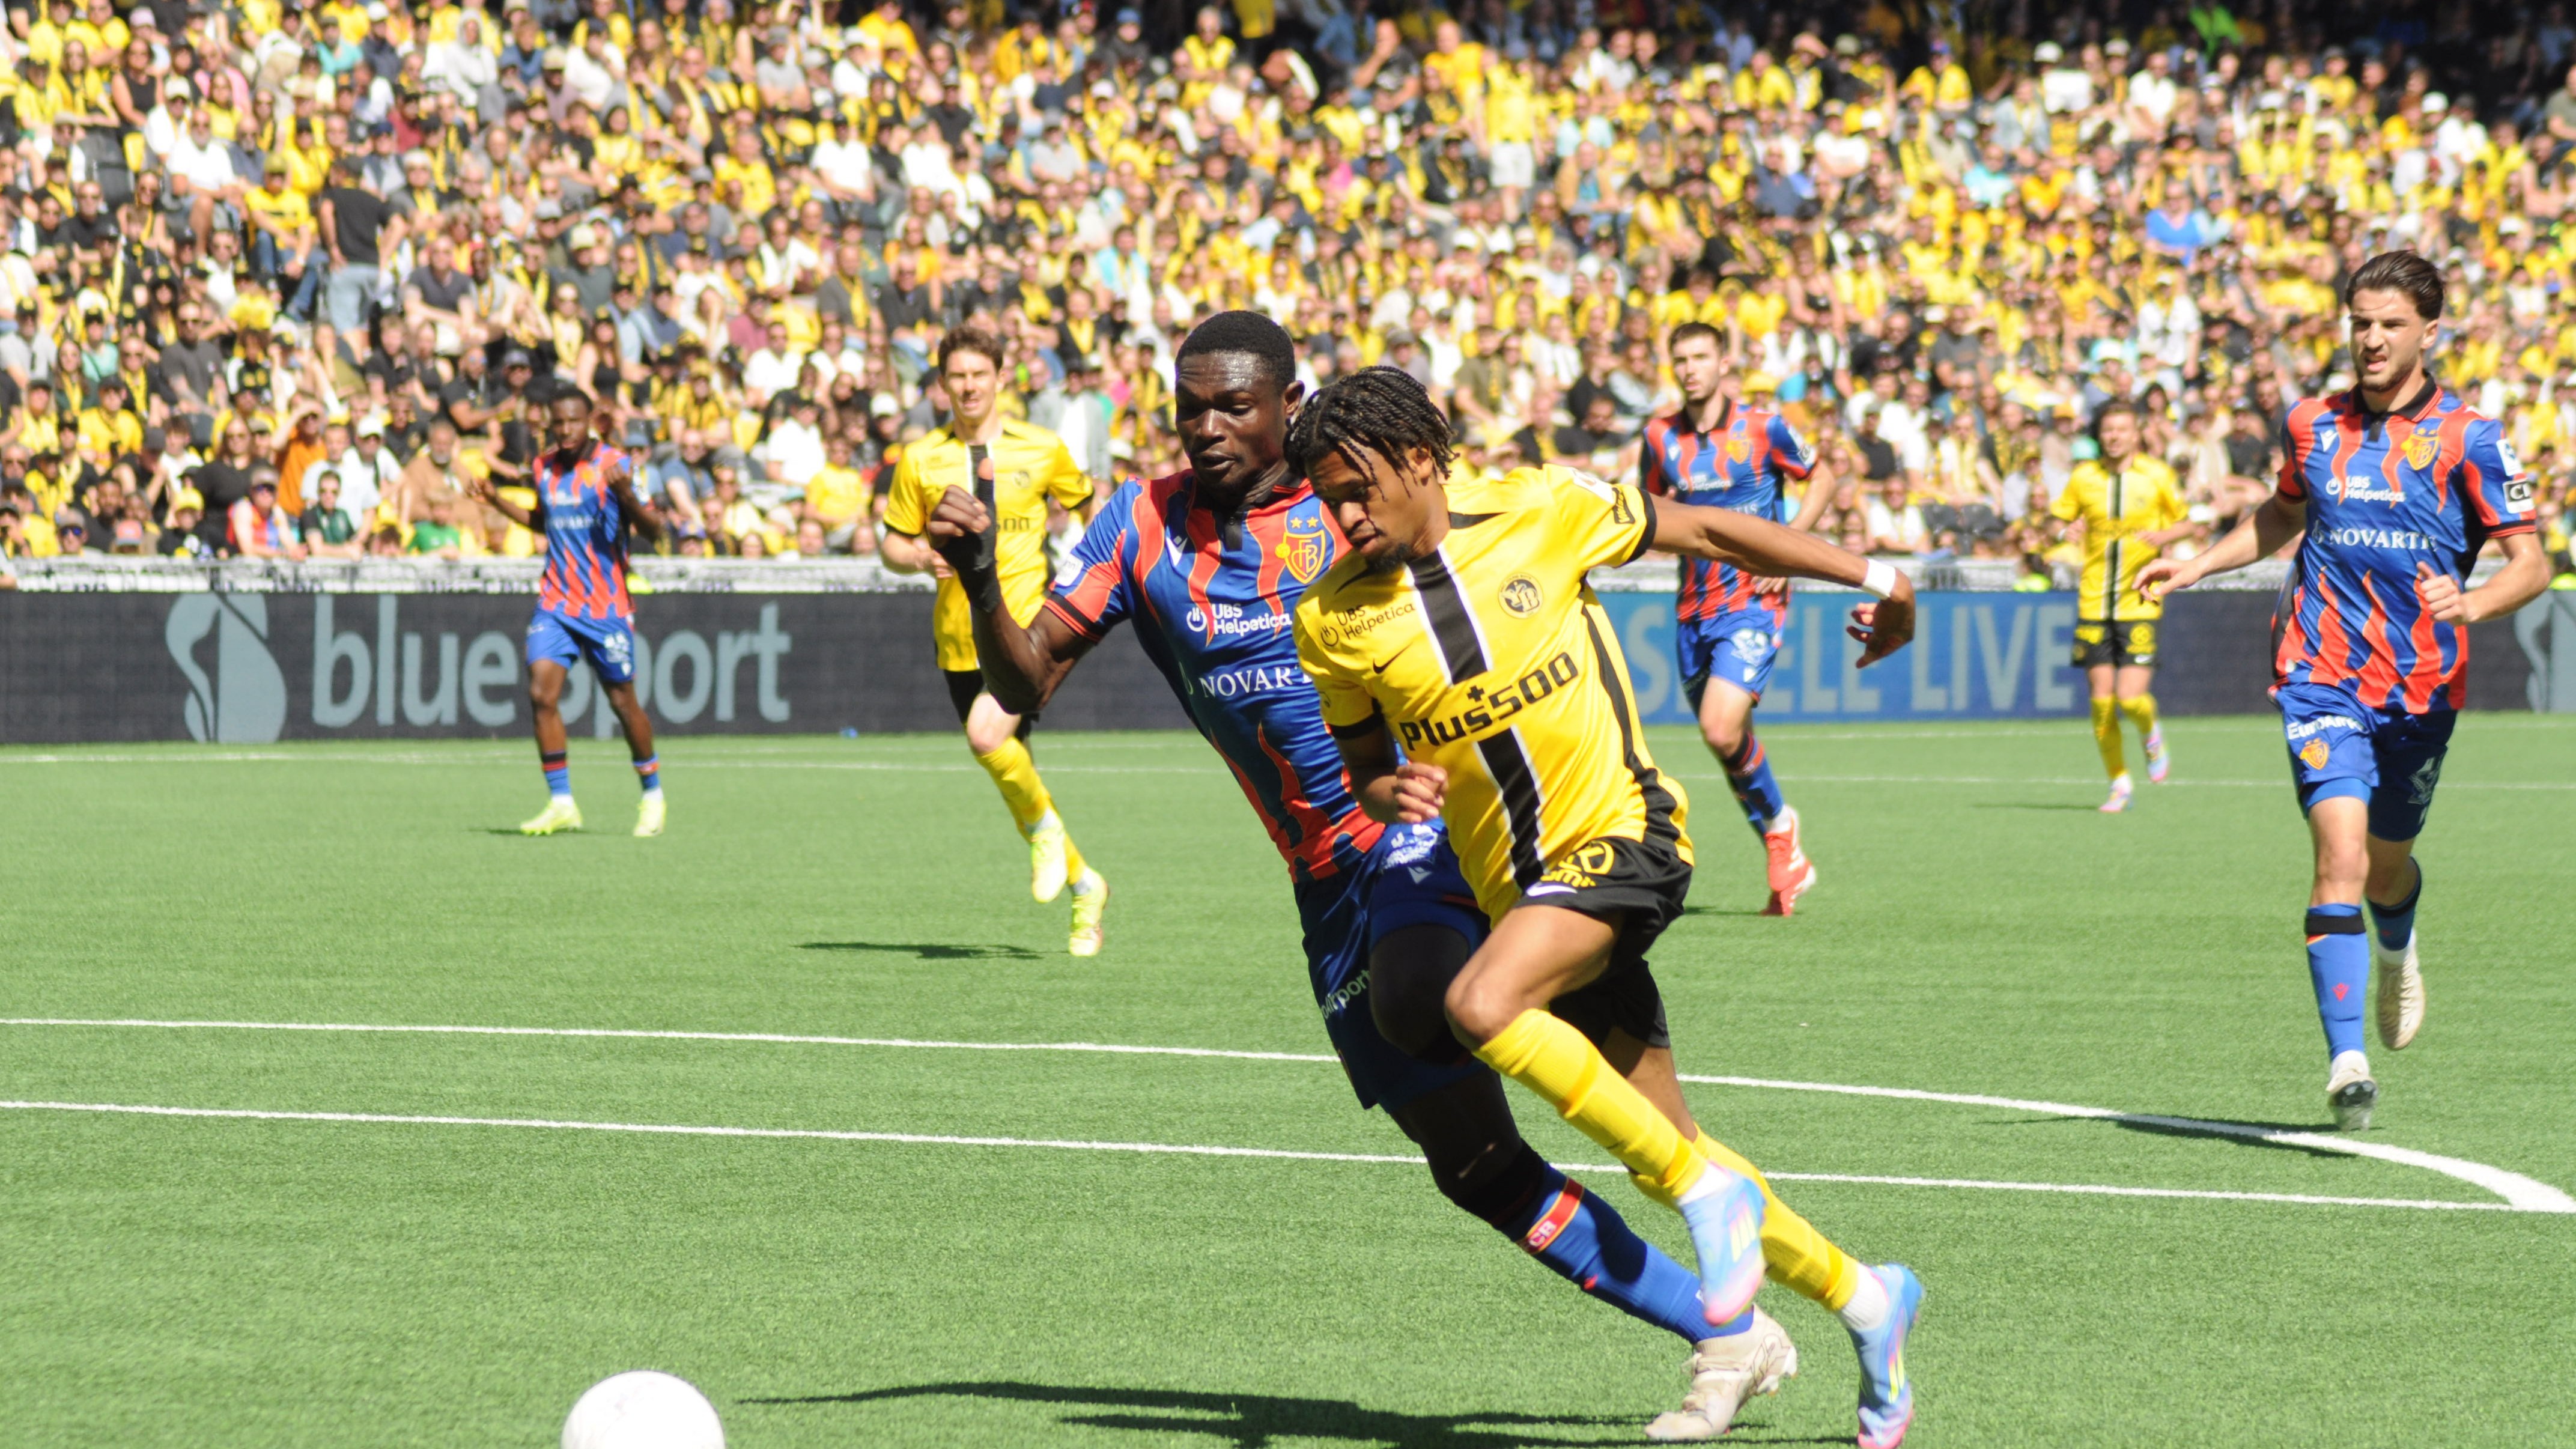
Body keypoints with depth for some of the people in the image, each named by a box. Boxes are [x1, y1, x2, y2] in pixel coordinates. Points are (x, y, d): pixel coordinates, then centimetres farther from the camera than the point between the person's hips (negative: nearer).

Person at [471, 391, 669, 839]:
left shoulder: (615, 465, -8)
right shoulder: (544, 467, 8)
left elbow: (653, 531, -11)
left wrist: (626, 496, -28)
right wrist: (497, 501, 16)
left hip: (606, 607, -4)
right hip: (555, 603, 4)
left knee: (623, 701, 4)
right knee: (542, 693, -11)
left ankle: (652, 794, 25)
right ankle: (561, 804, -6)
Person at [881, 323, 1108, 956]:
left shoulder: (1042, 449, 1)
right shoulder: (921, 460, 3)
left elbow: (1087, 503, 18)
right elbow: (894, 544, 10)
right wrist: (921, 557, -12)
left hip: (1028, 624, -3)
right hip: (960, 636, 3)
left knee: (987, 734, -29)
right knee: (1010, 773, 8)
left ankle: (1044, 824, 0)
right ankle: (1084, 885, 27)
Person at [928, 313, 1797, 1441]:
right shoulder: (1146, 525, 6)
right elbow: (1026, 679, 3)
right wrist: (979, 580, -16)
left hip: (1426, 816, -5)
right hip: (1330, 877, 5)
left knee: (1409, 1005, -41)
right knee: (1474, 1167, 1)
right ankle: (1727, 1332, 8)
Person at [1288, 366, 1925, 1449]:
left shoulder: (1539, 511, -8)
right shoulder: (1332, 621, -2)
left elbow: (1701, 530, 5)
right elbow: (1364, 768, 11)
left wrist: (1869, 577, 8)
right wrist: (1389, 792, -13)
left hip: (1620, 833, -4)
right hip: (1517, 882, 4)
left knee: (1483, 1005, -30)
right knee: (1664, 1159, 5)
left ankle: (1709, 1192, -17)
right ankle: (1864, 1300, 24)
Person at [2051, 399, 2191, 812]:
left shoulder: (2157, 476, -1)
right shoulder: (2084, 477, 4)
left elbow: (2185, 521, 10)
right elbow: (2057, 520, 12)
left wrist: (2163, 534, -11)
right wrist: (2063, 528, -12)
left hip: (2138, 604, -2)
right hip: (2093, 604, 2)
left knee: (2131, 697, -13)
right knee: (2101, 701, 0)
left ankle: (2150, 734, 22)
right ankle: (2119, 783, 16)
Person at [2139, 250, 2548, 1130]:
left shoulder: (2468, 437, -5)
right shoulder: (2312, 426, 5)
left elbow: (2531, 563, -6)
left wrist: (2474, 603, -26)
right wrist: (2199, 564, 16)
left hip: (2423, 688, 0)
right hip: (2323, 676, 0)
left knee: (2387, 866, 17)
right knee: (2341, 855, -19)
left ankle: (2397, 955, 55)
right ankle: (2346, 1063, -22)